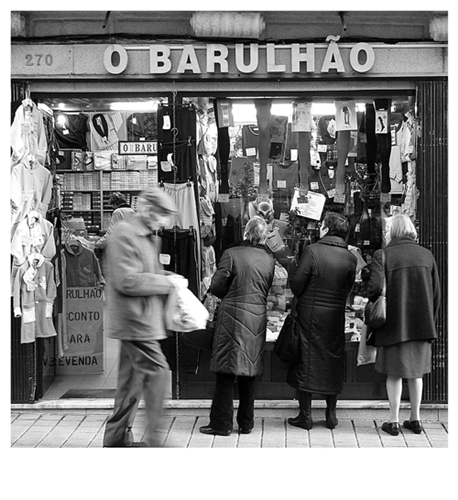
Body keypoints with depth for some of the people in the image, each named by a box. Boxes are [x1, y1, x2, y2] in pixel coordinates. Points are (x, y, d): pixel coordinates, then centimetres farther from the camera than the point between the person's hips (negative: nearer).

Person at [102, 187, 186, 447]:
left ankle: (117, 437, 24)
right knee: (157, 371, -11)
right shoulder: (125, 234, -16)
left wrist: (168, 277, 8)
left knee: (133, 378, 14)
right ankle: (154, 438, -4)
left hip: (142, 320, 10)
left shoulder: (150, 236, 15)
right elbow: (128, 281, -23)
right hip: (134, 320, -10)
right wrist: (167, 282, -16)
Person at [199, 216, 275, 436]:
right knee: (249, 372, 13)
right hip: (258, 318, 4)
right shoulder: (269, 259, 2)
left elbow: (216, 287, -7)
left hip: (232, 316, -4)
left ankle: (221, 423, 5)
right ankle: (246, 423, 19)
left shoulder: (231, 254, -11)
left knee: (226, 372, 2)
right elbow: (267, 290, 9)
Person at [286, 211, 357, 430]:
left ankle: (305, 415, 10)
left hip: (309, 315, -3)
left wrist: (292, 268, 6)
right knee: (333, 362, 14)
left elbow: (296, 285, -13)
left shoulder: (312, 251, -14)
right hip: (336, 317, 4)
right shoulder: (350, 258, -1)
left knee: (306, 362, 6)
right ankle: (331, 414, 19)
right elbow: (347, 289, 4)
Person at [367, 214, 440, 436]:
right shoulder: (426, 255, 1)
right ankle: (415, 419, 21)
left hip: (394, 323, -3)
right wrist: (430, 321, 16)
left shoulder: (382, 255, -11)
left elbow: (375, 287, -20)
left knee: (394, 373, 7)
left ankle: (394, 421, 11)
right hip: (421, 324, 3)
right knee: (416, 371, 15)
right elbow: (436, 292, 5)